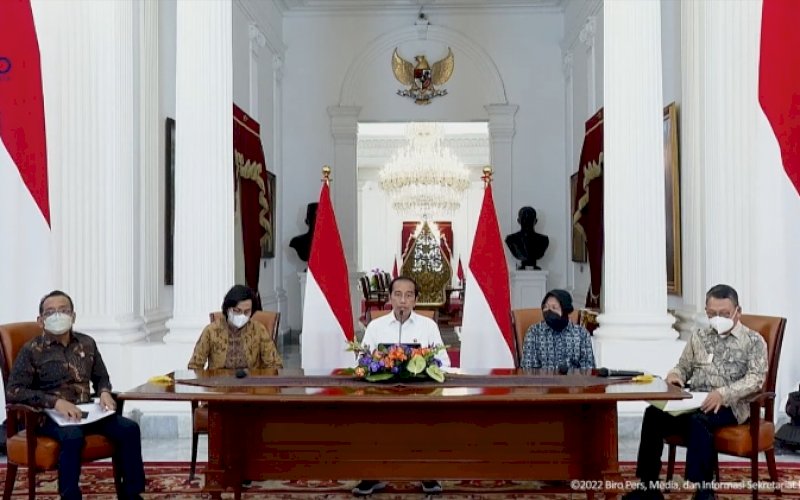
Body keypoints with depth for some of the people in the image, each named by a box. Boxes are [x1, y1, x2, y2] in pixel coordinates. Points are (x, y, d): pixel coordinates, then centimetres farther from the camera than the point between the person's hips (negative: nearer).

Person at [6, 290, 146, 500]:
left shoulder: (87, 344, 13)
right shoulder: (32, 350, -1)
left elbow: (101, 377, 26)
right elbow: (13, 391, -10)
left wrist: (104, 392, 0)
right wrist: (55, 402, -21)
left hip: (86, 411, 4)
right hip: (50, 415, -4)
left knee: (129, 428, -19)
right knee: (72, 436, -38)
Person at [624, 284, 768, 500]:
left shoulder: (753, 340, 3)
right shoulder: (699, 336, 18)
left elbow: (756, 378, -10)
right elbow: (684, 366, 24)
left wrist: (723, 393, -26)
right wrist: (675, 375, -2)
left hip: (729, 405, -5)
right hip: (694, 401, 5)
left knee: (698, 420, -38)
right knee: (653, 414, -23)